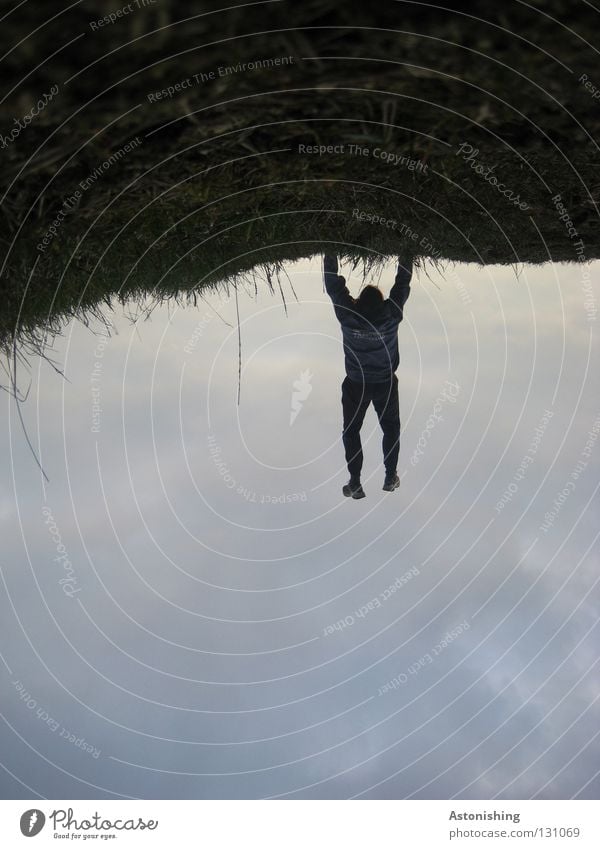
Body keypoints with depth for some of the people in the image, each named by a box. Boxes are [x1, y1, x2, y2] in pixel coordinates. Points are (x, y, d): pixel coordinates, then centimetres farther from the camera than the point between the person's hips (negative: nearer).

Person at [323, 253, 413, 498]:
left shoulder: (347, 314, -18)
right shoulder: (391, 314, -17)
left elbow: (333, 284, -8)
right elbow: (403, 283, -5)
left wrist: (330, 254, 2)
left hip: (355, 385, -1)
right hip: (386, 384, 1)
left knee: (350, 431, 13)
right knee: (391, 428, 20)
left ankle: (355, 483, 12)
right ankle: (390, 477, 27)